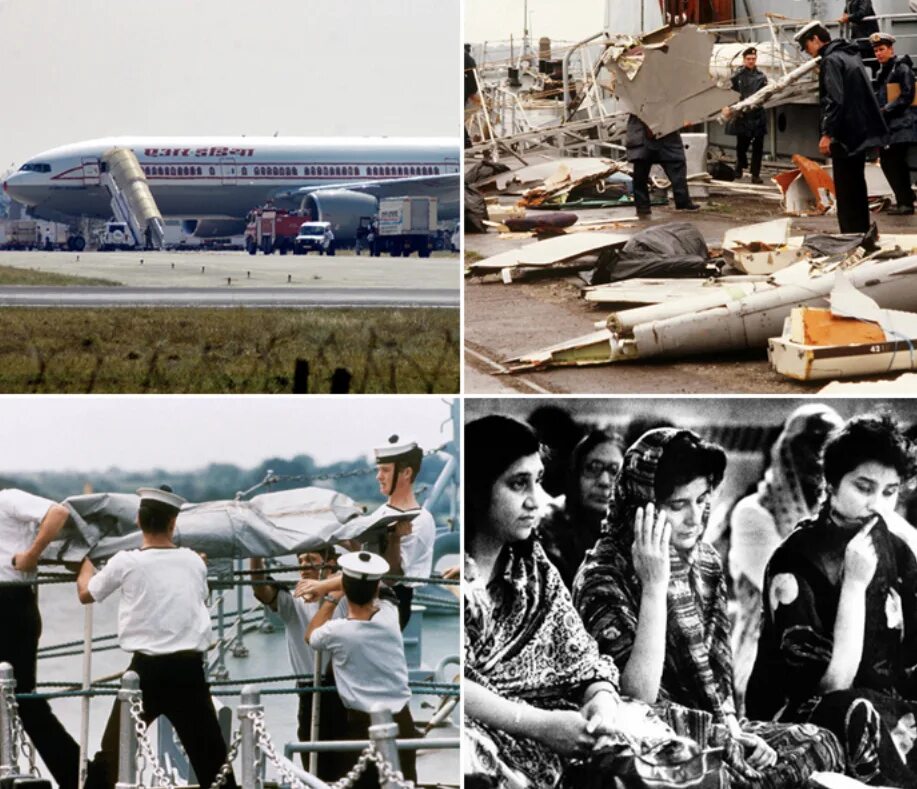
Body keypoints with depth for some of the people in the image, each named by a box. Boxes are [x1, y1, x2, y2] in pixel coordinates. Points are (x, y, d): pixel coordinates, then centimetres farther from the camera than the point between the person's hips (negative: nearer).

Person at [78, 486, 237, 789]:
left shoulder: (126, 562, -3)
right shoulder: (194, 562, 6)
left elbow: (86, 594, 14)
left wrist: (87, 560, 32)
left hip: (147, 670, -2)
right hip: (189, 668, 2)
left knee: (113, 752, 6)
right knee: (210, 753, 9)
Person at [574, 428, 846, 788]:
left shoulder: (705, 562, 9)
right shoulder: (604, 578, -14)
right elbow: (639, 696, -23)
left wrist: (732, 728, -2)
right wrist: (654, 586, -26)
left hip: (713, 727, 7)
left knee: (819, 745, -11)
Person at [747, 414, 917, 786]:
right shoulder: (795, 564, -14)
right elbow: (831, 684, -19)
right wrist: (854, 585, -23)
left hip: (884, 706, 6)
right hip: (797, 718, -6)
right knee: (858, 712, -38)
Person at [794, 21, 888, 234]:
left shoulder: (831, 60, -13)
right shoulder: (850, 55, 16)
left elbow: (834, 100, -22)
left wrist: (827, 133, -22)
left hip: (846, 136, -10)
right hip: (861, 132, 10)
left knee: (845, 191, -8)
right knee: (856, 188, 16)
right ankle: (862, 234, 21)